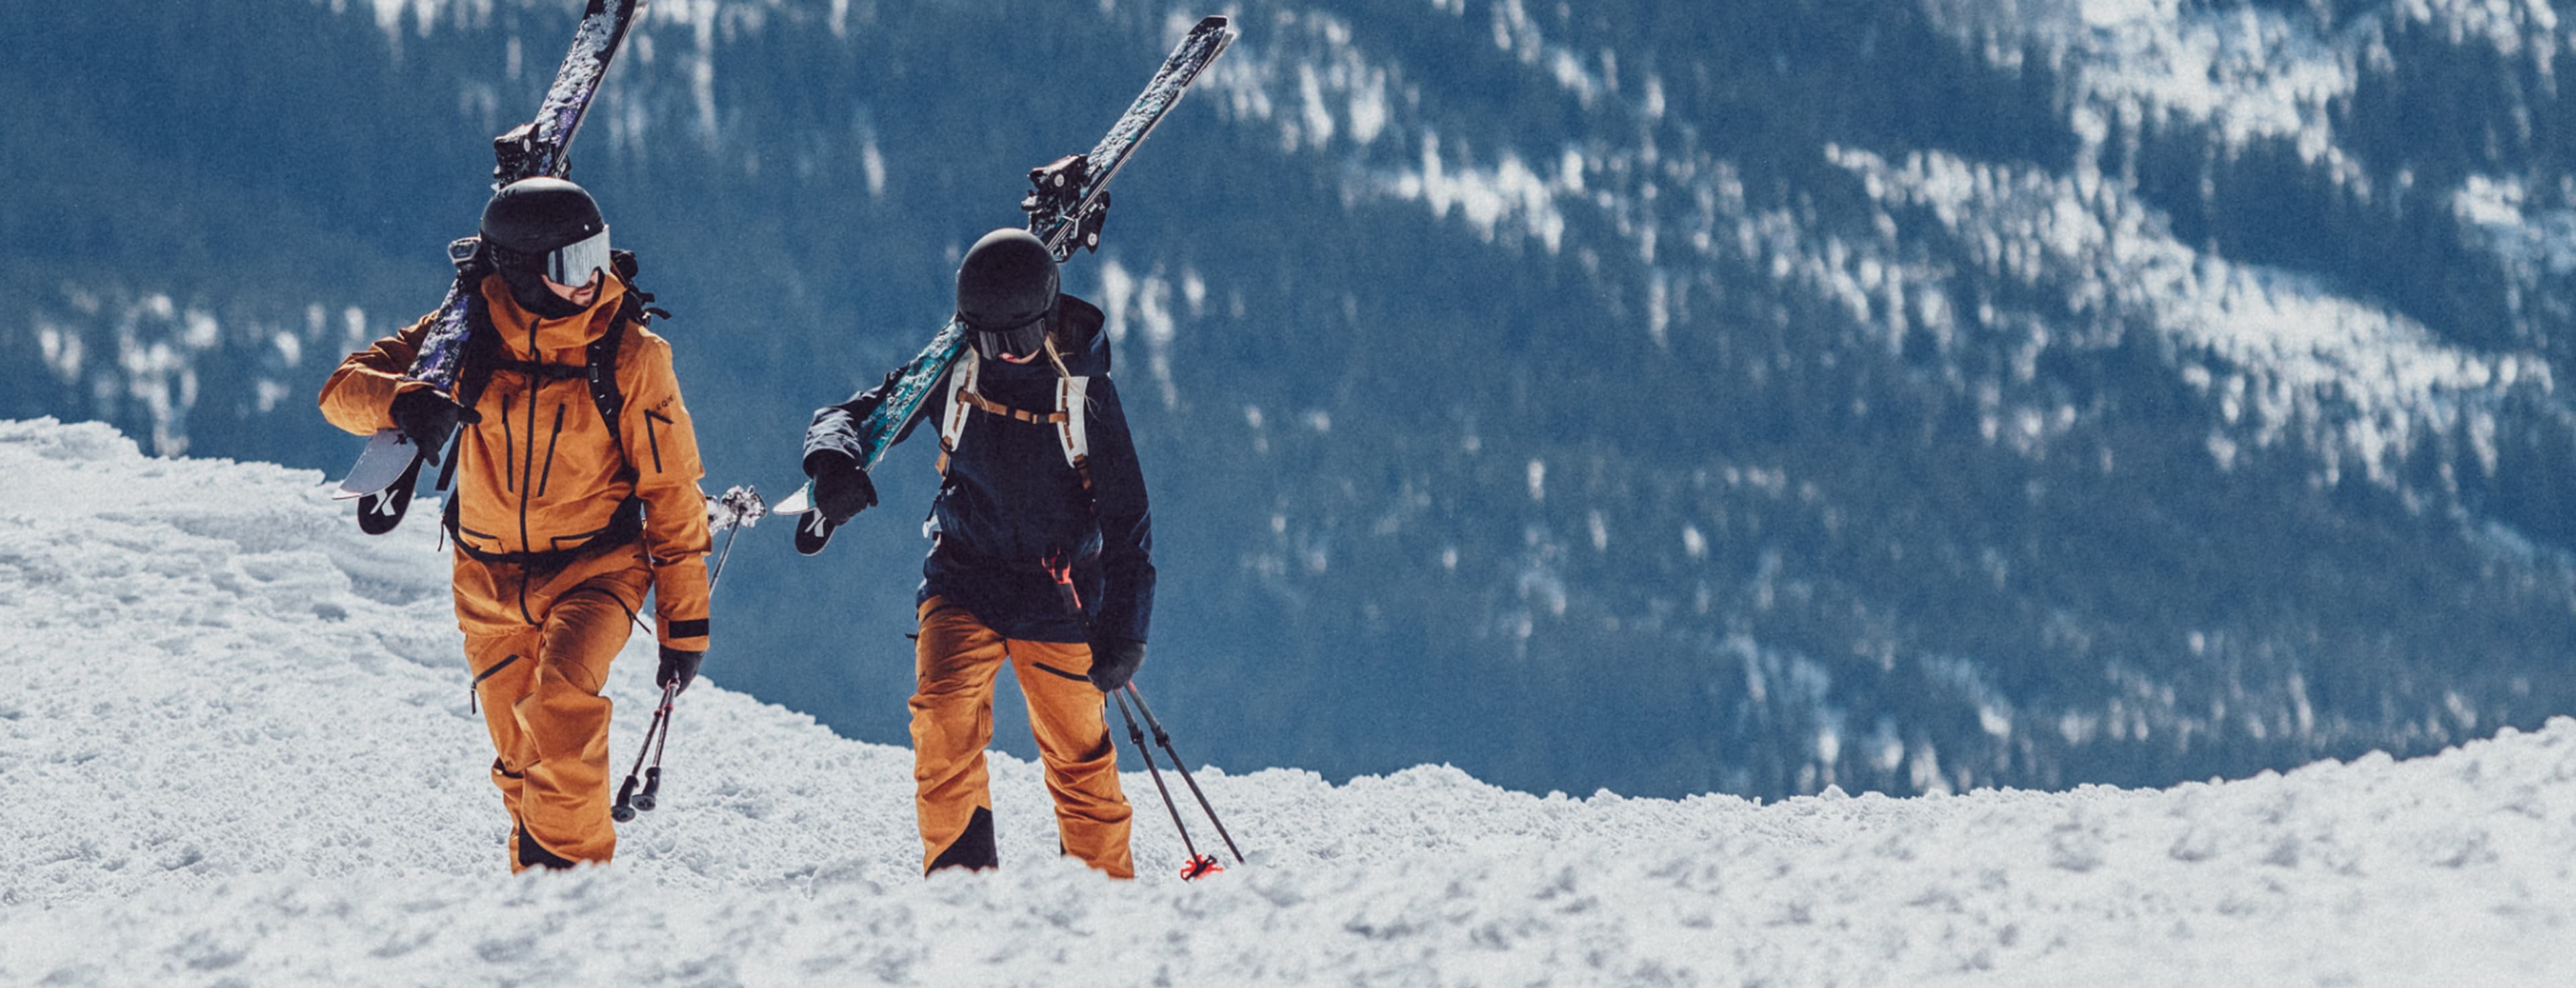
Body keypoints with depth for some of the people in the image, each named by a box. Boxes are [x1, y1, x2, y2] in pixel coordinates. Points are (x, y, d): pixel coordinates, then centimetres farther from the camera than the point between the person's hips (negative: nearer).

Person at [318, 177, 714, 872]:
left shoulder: (630, 355, -11)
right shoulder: (470, 333, -7)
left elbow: (671, 492, -5)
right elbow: (344, 388, -6)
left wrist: (685, 621, -6)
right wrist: (401, 402, -30)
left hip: (593, 571, -3)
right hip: (492, 579, 3)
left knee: (563, 705, -29)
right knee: (523, 761, 8)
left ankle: (570, 867, -21)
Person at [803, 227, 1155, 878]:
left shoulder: (1083, 387, -8)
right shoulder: (952, 372, -4)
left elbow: (1125, 514, -4)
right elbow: (856, 415, 0)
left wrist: (1123, 628, -9)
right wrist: (836, 463, -26)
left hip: (1058, 597, -1)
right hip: (964, 580, 1)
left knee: (1079, 756, 3)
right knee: (944, 713, -21)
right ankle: (959, 867, -12)